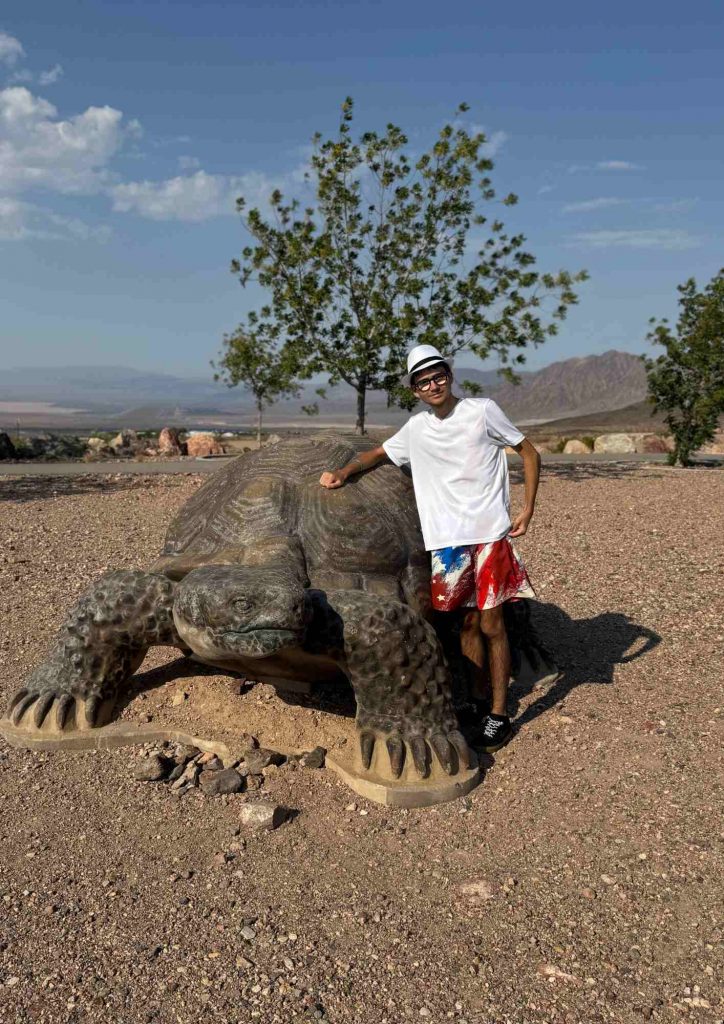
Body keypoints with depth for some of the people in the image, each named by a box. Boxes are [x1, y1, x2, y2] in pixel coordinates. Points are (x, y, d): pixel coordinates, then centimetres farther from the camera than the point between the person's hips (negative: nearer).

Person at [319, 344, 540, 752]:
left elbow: (530, 454, 4)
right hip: (448, 538, 3)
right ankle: (480, 700, 26)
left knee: (491, 624, 0)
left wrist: (527, 510, -4)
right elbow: (379, 453, 21)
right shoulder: (416, 428, 9)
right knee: (468, 622, 10)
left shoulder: (483, 410, -2)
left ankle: (499, 715, 11)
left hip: (490, 534, -3)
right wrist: (343, 472, 2)